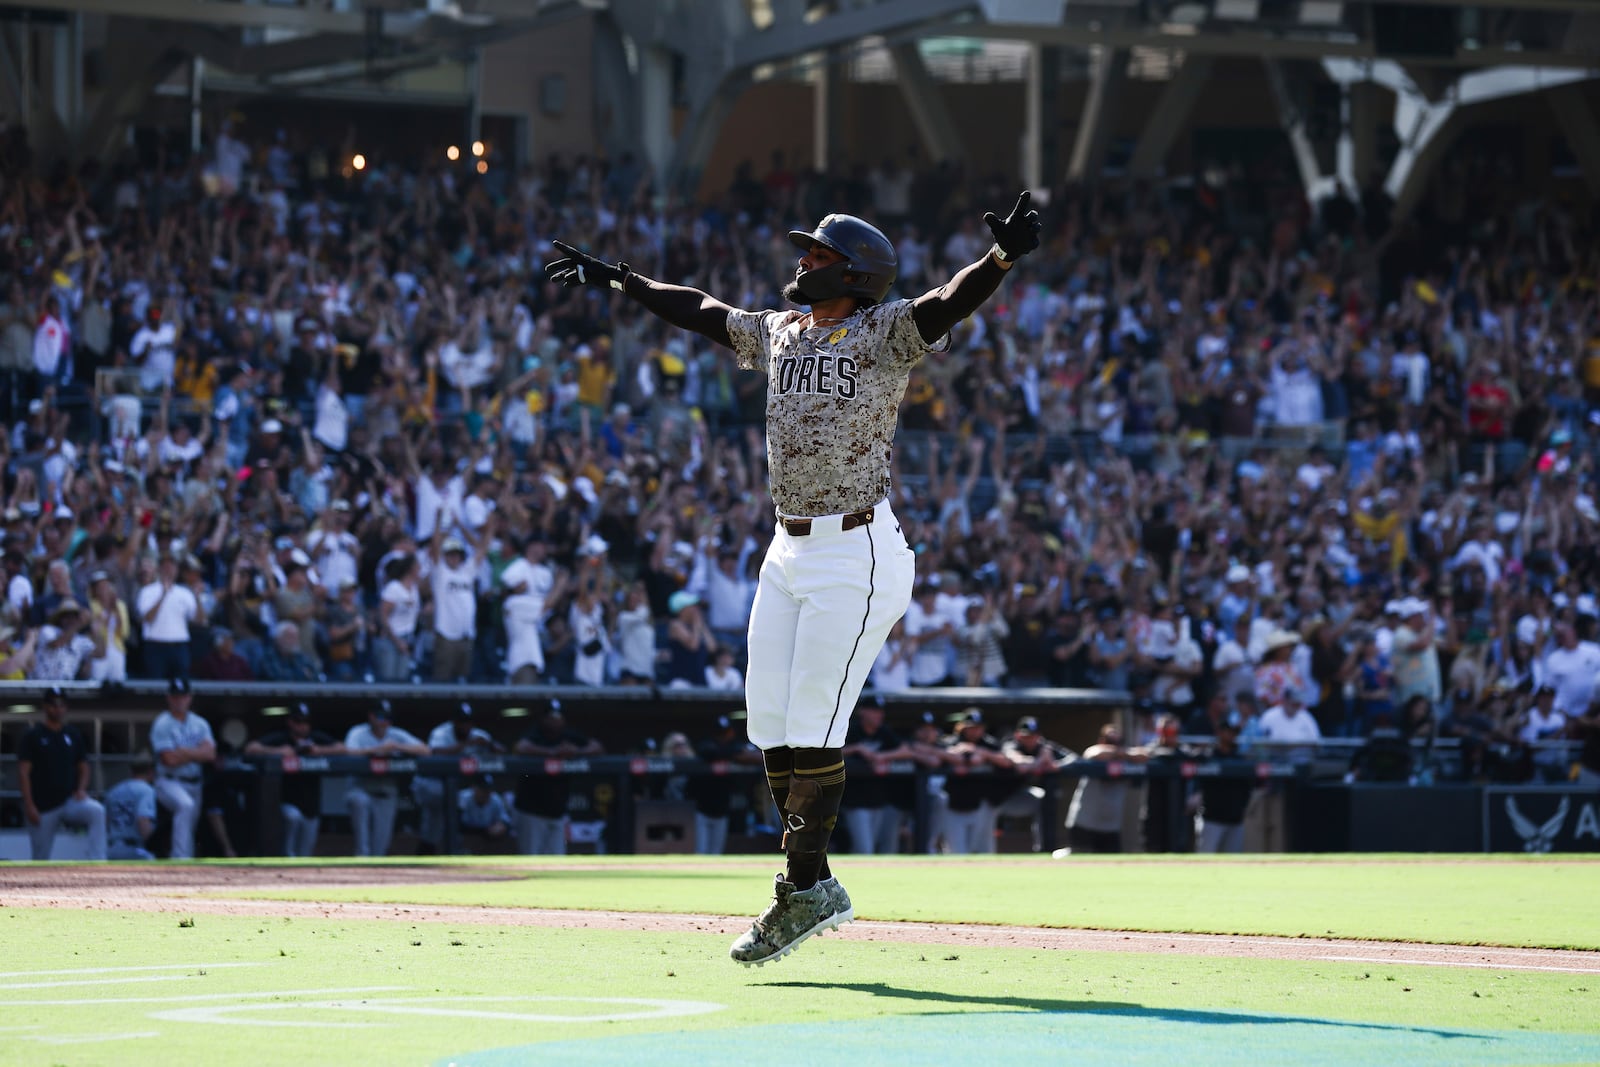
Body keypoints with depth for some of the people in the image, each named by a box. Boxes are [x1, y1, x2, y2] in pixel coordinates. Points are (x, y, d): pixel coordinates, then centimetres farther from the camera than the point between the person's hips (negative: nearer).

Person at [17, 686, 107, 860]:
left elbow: (83, 767, 16)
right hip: (43, 808, -2)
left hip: (70, 800, 2)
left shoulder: (73, 735, 10)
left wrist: (81, 790, -5)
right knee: (40, 859, 2)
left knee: (97, 811, -28)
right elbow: (23, 772, -5)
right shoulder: (32, 736, -1)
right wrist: (29, 805, -14)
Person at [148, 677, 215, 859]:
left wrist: (183, 752, -13)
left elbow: (210, 754, -4)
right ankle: (182, 858, -37)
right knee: (186, 805, -33)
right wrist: (195, 754, -6)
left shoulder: (200, 724, 10)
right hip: (170, 781, -6)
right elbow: (170, 759, -15)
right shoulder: (162, 725, -5)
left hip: (195, 783, 7)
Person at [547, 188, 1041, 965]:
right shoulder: (778, 334, 14)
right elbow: (702, 312, 28)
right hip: (789, 554, 8)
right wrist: (619, 282, 35)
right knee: (770, 724, 7)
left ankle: (805, 890, 2)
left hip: (858, 557, -8)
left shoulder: (885, 332, -6)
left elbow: (951, 302, -23)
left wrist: (1003, 258, -41)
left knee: (811, 727, -8)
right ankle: (812, 888, 16)